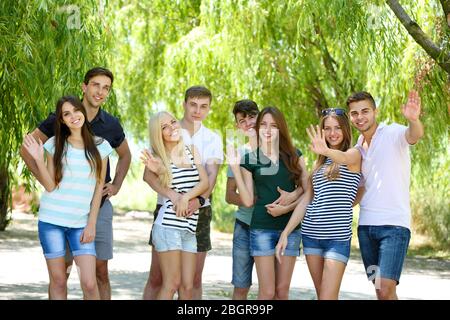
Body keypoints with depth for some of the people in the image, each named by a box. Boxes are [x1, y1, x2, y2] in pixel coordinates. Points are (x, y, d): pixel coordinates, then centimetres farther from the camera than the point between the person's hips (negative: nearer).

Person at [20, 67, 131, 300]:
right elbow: (26, 149, 0)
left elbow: (125, 155, 23)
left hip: (99, 205, 2)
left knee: (101, 272, 4)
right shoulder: (60, 119, -5)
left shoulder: (111, 125, 4)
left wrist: (116, 185, 9)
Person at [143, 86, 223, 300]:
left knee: (194, 279, 6)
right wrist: (172, 195, -26)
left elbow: (211, 175, -6)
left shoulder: (213, 139, 7)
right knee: (156, 277, -2)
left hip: (199, 211, 2)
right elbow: (148, 174, -10)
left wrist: (199, 199, -27)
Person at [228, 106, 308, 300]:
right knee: (267, 292, -5)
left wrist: (286, 207, -11)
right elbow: (248, 201, -2)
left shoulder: (294, 156, 8)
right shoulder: (250, 159, 4)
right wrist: (235, 167, -8)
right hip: (262, 229, -2)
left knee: (282, 291, 4)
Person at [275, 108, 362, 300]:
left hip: (338, 235, -6)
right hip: (311, 233, 6)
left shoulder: (354, 155, 0)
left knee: (328, 297, -13)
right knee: (321, 295, 7)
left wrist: (327, 151, -49)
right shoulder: (319, 163, 16)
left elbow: (344, 157, -26)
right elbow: (305, 201, 15)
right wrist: (285, 233, 7)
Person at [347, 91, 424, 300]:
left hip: (394, 224, -6)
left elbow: (414, 135, -28)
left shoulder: (393, 133, -4)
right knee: (379, 289, 9)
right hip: (365, 225, 7)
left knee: (386, 290, -17)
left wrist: (414, 120, -51)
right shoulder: (357, 149, 16)